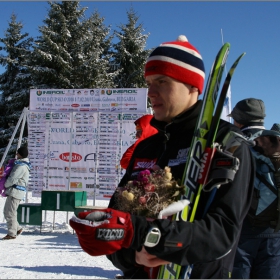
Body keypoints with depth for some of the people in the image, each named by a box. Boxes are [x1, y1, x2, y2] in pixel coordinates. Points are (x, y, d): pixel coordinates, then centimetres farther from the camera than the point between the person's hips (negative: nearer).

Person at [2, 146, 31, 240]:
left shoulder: (21, 166, -16)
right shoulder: (24, 164, 18)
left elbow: (12, 179, -19)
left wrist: (5, 185, -1)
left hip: (15, 192, -10)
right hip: (13, 191, 10)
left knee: (10, 212, -5)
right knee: (7, 211, 16)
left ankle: (12, 233, 1)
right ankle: (17, 228, 24)